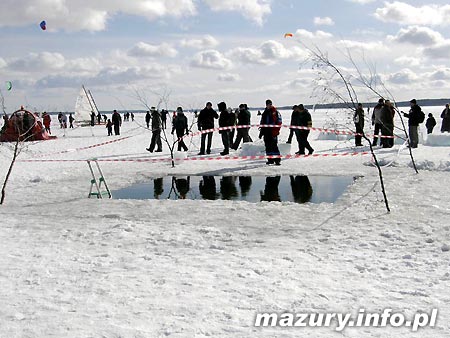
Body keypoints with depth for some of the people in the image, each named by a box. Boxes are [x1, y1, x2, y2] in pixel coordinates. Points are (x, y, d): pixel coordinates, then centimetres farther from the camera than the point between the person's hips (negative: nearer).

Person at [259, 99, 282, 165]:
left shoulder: (275, 112, -1)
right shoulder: (265, 113, 18)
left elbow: (279, 122, -6)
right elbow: (262, 123, 23)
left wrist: (276, 131, -15)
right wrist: (261, 132, 17)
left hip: (273, 132, -6)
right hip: (266, 132, 6)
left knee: (274, 146, -12)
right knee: (268, 146, 7)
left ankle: (277, 160, -10)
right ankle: (270, 159, 15)